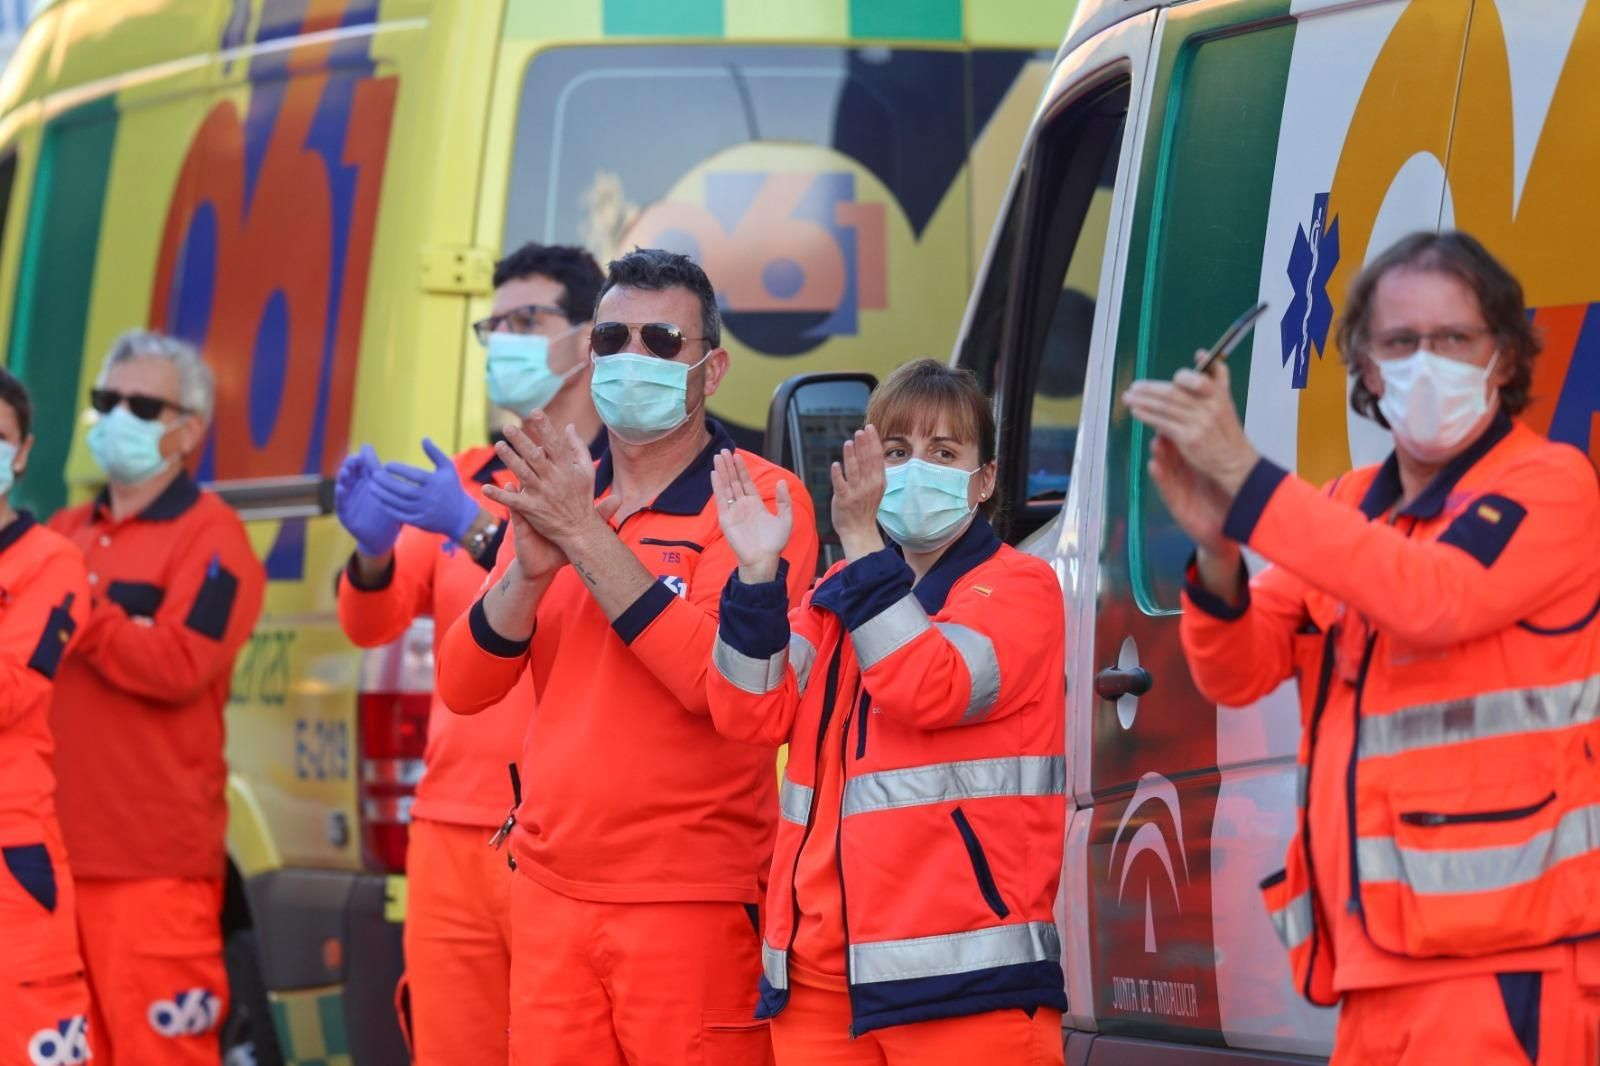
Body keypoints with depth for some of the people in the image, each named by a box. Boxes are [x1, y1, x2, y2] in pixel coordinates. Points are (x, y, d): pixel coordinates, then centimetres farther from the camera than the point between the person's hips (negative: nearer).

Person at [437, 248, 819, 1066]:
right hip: (550, 896, 5)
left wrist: (587, 537, -19)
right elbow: (462, 686, 5)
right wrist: (531, 568, -13)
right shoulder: (553, 493, 12)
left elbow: (717, 677, -20)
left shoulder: (760, 500, -5)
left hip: (692, 904, -5)